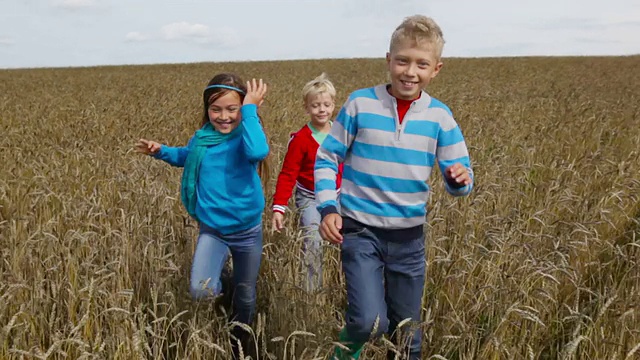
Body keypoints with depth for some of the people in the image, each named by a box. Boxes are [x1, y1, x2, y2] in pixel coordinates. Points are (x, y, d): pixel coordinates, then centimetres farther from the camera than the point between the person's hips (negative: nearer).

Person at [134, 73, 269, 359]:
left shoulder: (247, 134, -15)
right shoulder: (202, 138, -3)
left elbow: (258, 152, -41)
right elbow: (185, 156, 20)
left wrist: (250, 110, -34)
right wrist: (160, 152, 2)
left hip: (248, 230, -2)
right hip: (211, 229, 2)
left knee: (245, 295, 16)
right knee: (200, 291, -21)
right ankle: (219, 282, 16)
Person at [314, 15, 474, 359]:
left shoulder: (440, 115, -4)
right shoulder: (360, 103, -9)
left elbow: (458, 179, -1)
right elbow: (326, 159, -2)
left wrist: (460, 180, -25)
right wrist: (327, 208, -14)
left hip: (408, 235, 3)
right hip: (360, 229, -2)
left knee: (406, 331, 15)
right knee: (369, 321, -16)